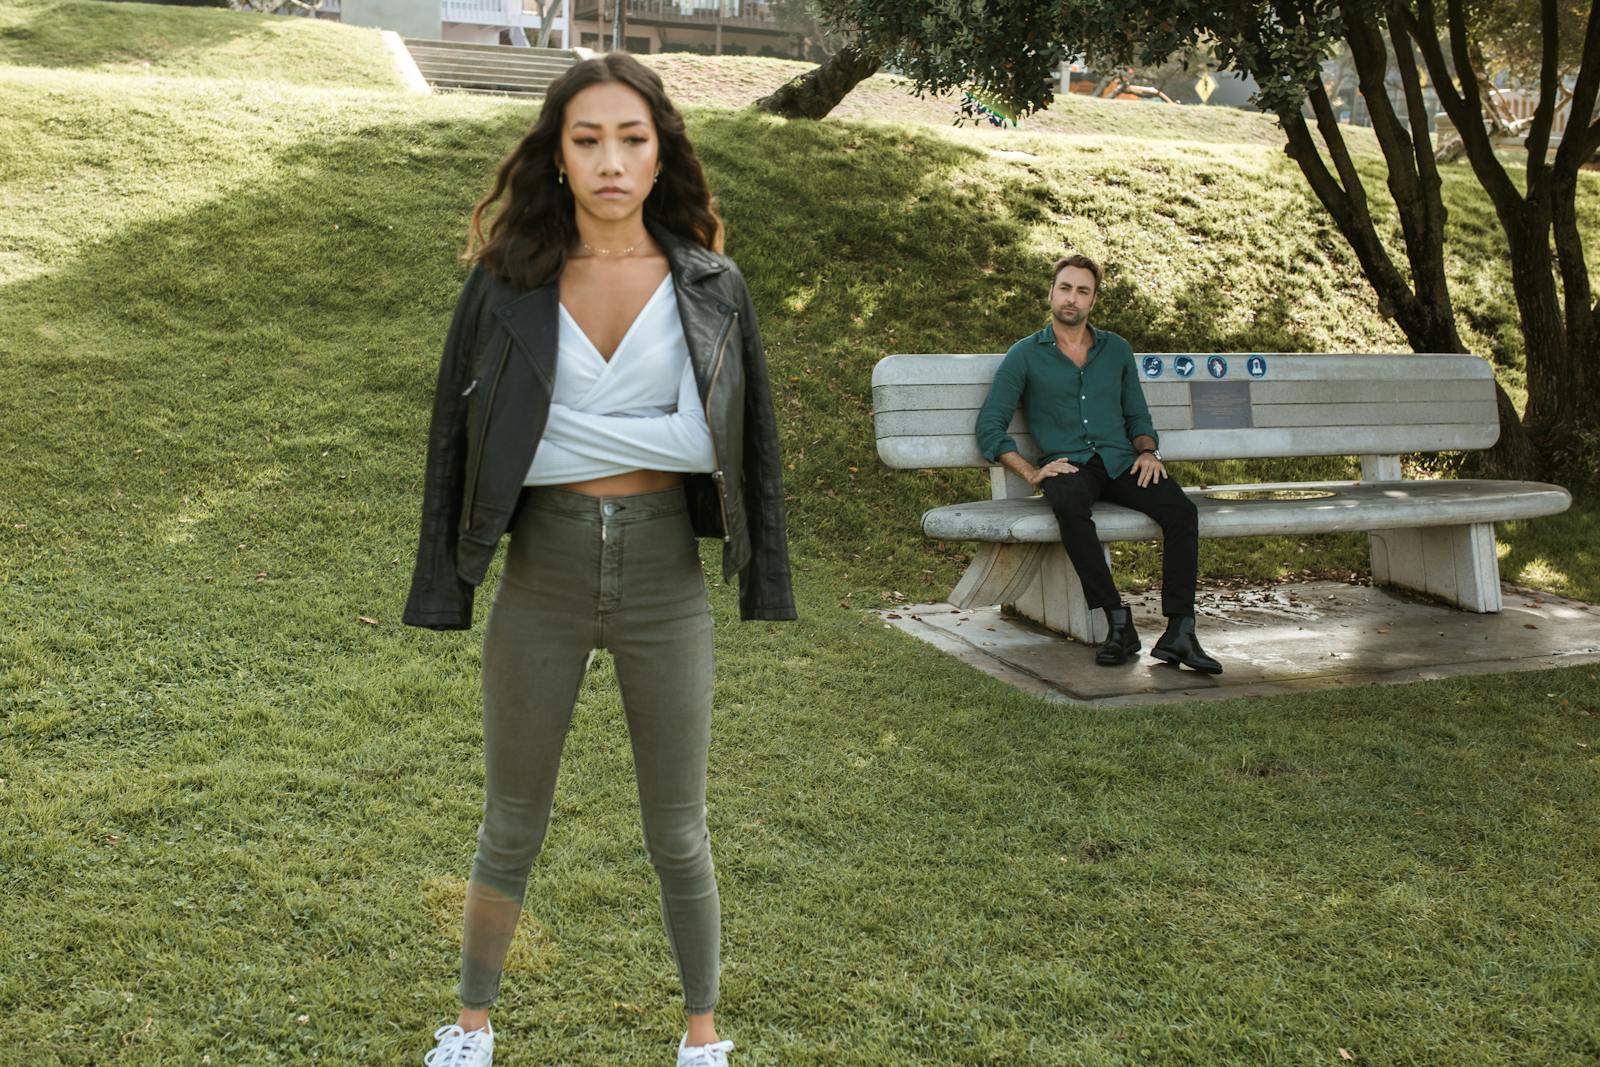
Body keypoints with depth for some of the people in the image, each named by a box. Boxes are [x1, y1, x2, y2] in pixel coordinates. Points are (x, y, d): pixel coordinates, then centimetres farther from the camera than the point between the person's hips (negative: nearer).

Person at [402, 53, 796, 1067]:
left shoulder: (710, 288, -1)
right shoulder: (508, 284, -2)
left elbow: (748, 442, 3)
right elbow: (459, 434, 2)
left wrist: (763, 588, 0)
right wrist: (445, 591, 1)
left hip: (666, 574, 0)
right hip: (543, 573, 0)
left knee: (679, 836, 10)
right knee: (511, 831, 13)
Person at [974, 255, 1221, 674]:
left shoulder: (1116, 350, 18)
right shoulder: (1025, 355, 7)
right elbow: (989, 426, 3)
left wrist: (1147, 451, 1)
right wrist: (1032, 473, -9)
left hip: (1121, 462, 3)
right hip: (1067, 466, -3)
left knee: (1181, 510, -27)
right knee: (1069, 507, -40)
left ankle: (1178, 632, -28)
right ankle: (1119, 623, -35)